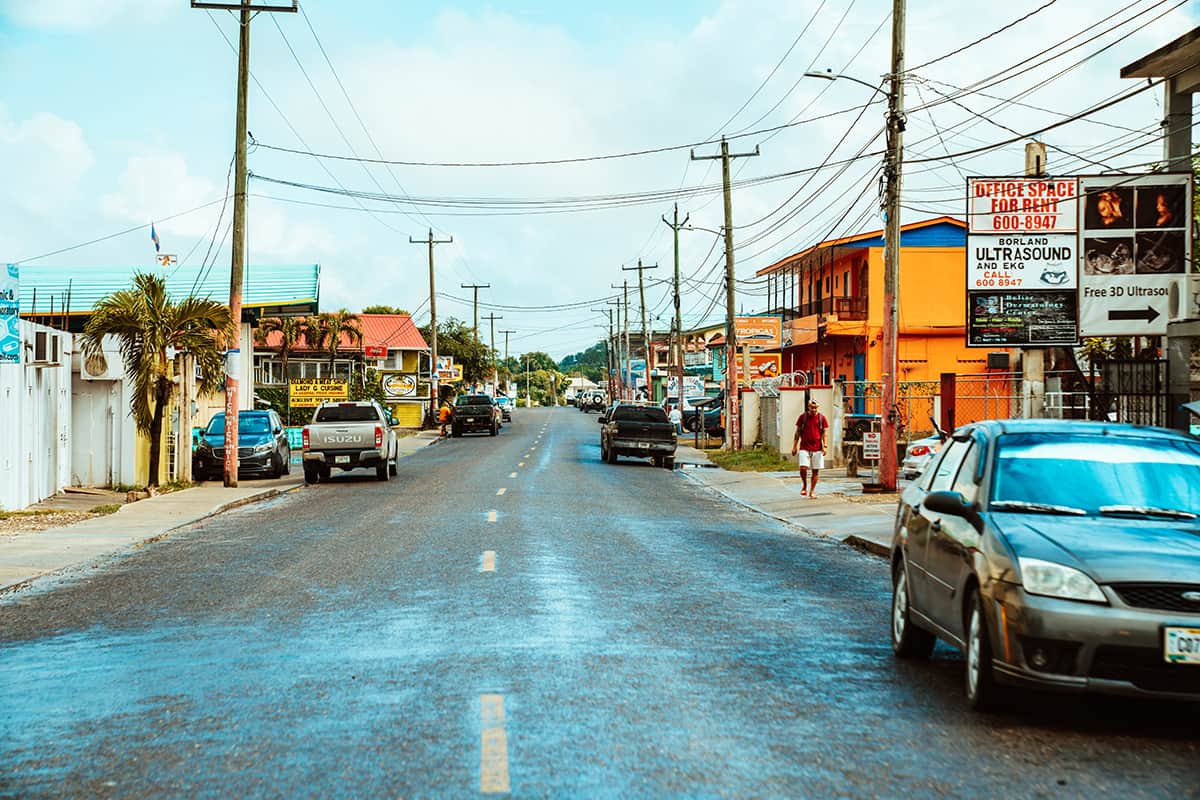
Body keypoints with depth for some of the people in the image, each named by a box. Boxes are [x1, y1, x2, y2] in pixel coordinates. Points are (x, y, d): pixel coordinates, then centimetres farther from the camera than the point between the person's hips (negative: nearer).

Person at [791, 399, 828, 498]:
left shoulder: (822, 418, 3)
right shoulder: (803, 417, 3)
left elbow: (824, 432, 6)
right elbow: (798, 432, 8)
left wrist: (824, 446, -4)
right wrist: (794, 446, 4)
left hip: (817, 448, 1)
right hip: (804, 448, -1)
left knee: (815, 471, 3)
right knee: (803, 468, -14)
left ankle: (812, 491, 13)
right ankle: (804, 486, 11)